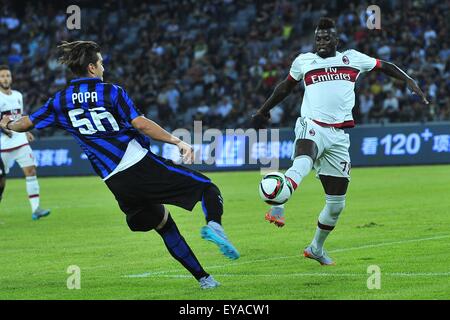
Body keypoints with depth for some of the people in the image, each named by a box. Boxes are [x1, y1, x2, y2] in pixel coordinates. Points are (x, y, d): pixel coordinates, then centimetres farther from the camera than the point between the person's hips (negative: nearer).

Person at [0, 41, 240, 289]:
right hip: (141, 164, -5)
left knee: (163, 224, 19)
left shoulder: (60, 101, 11)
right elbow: (140, 124, -12)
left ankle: (202, 277, 13)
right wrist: (178, 142, -11)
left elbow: (27, 123, 20)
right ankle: (213, 224, -30)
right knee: (207, 188, 1)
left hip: (114, 181, 5)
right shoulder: (110, 91, -1)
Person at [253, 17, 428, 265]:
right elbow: (286, 87, 28)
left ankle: (316, 248, 28)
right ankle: (277, 209, -59)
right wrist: (264, 110, 36)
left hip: (338, 136, 3)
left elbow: (384, 67, 21)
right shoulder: (303, 61, 12)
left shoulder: (352, 59, 12)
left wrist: (410, 82, 7)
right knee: (303, 162, -40)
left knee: (337, 203, 8)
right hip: (312, 126, -3)